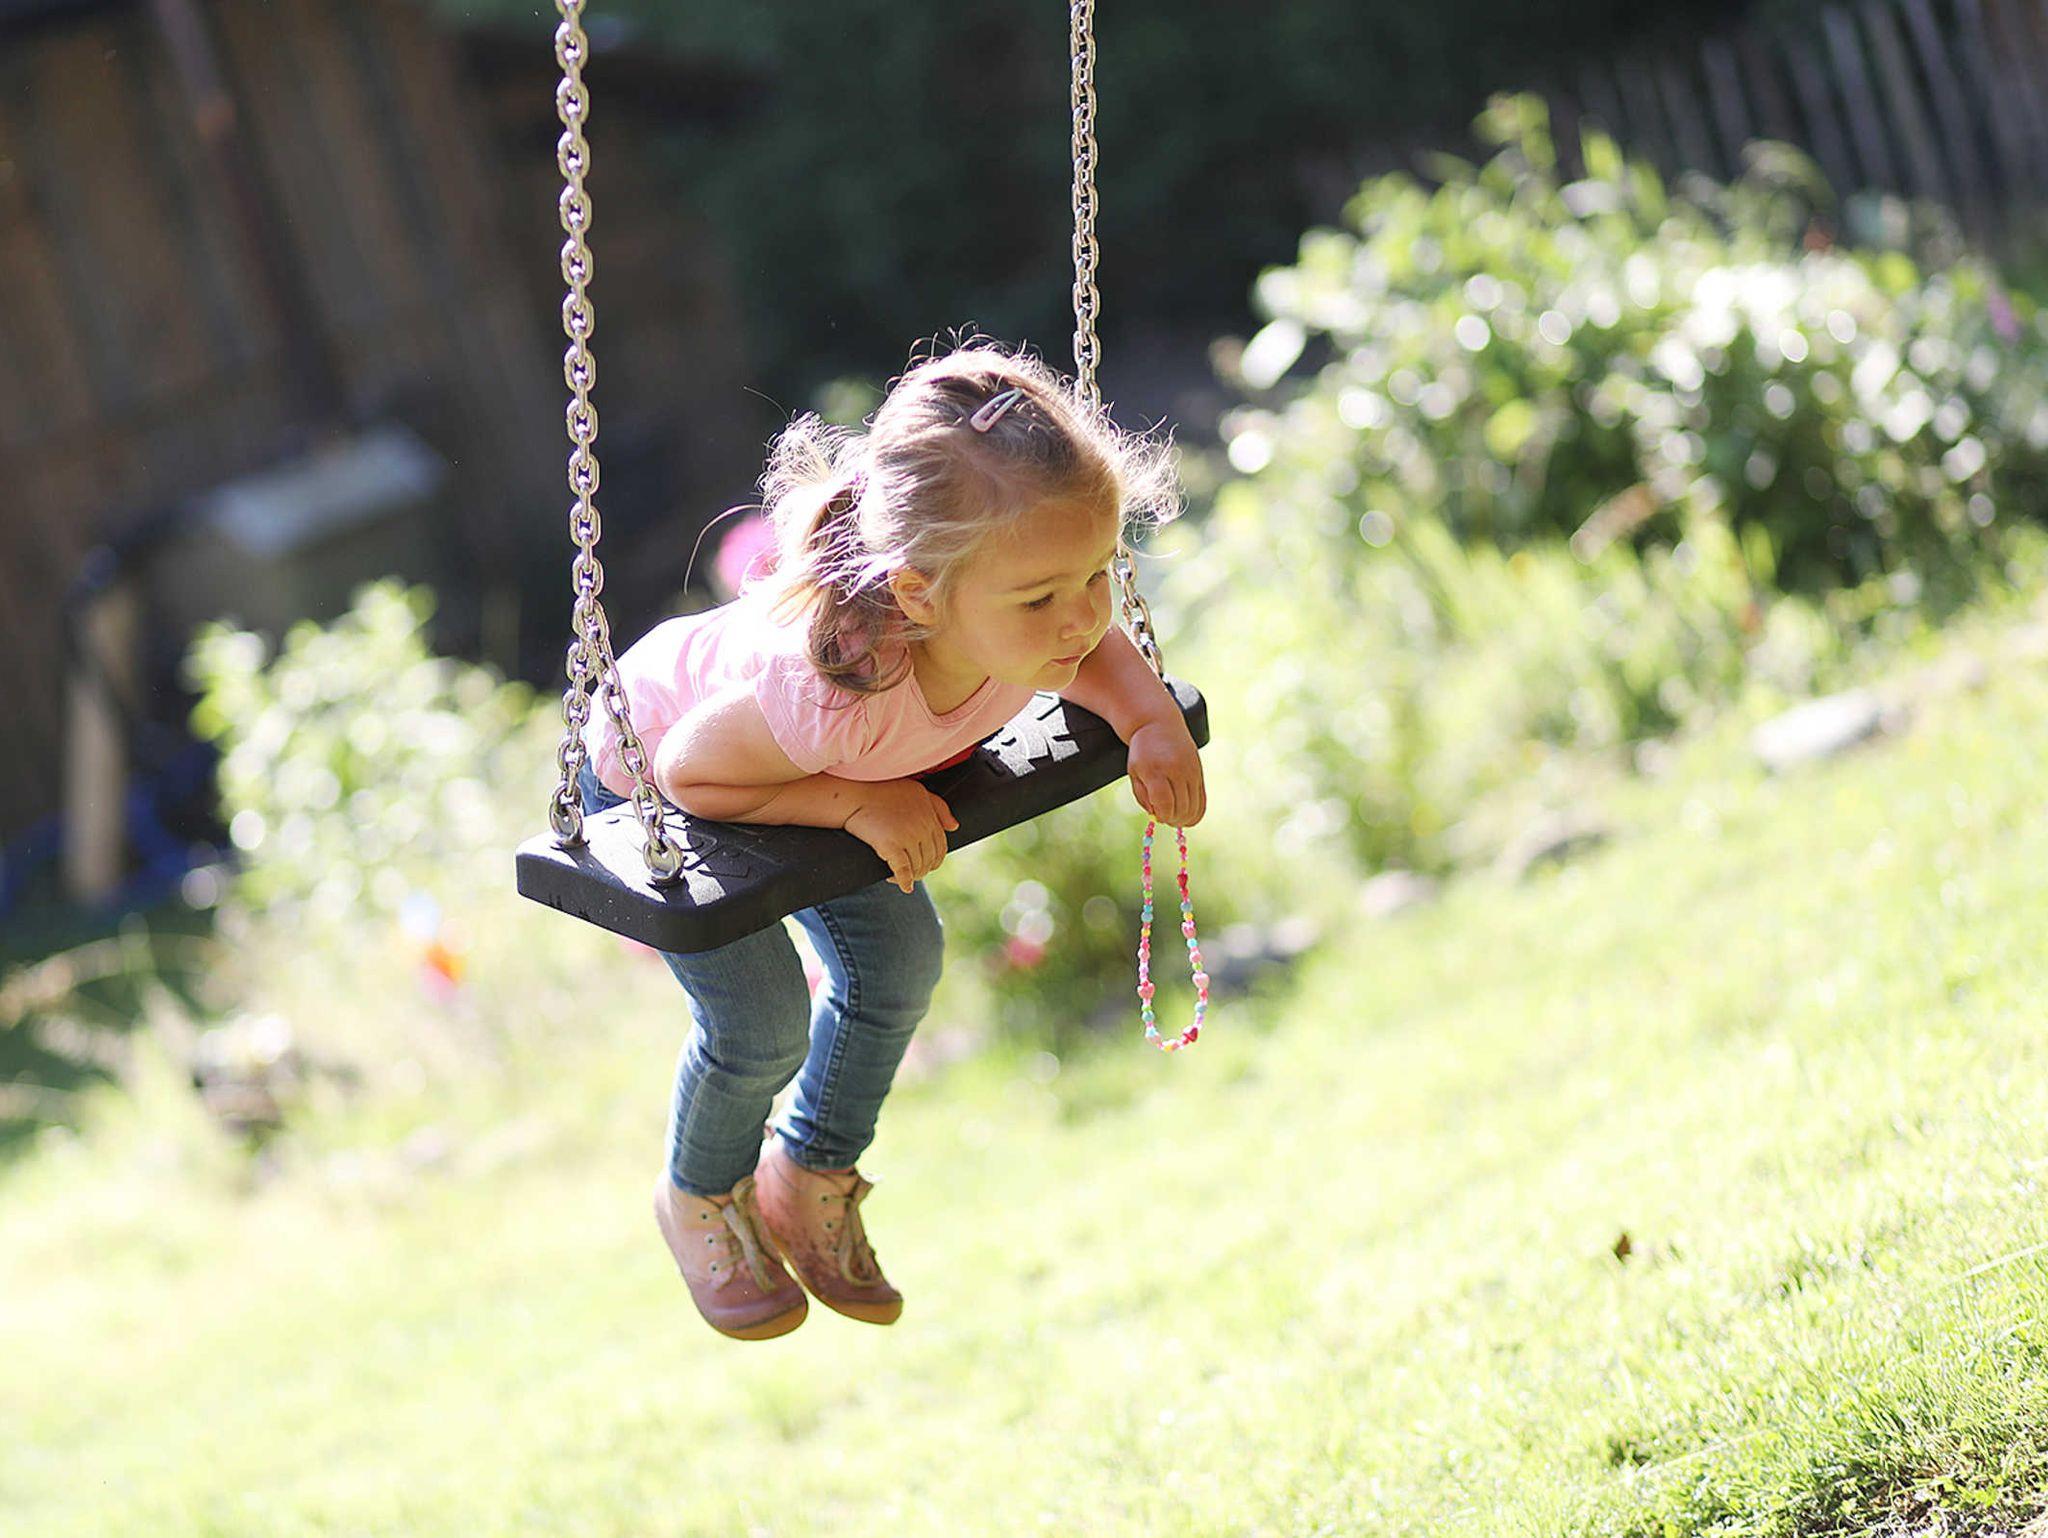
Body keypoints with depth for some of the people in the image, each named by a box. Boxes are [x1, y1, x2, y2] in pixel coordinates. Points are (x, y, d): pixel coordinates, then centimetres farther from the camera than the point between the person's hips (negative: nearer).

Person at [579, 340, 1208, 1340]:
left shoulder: (1030, 624, -31)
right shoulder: (831, 693, -49)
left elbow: (1098, 649, -5)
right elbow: (689, 771, -32)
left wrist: (1153, 723, -23)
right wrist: (855, 804, -39)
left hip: (806, 772, 6)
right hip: (647, 771, -6)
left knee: (898, 961, 6)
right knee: (763, 1025, -8)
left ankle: (813, 1175, 34)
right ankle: (701, 1197, 27)